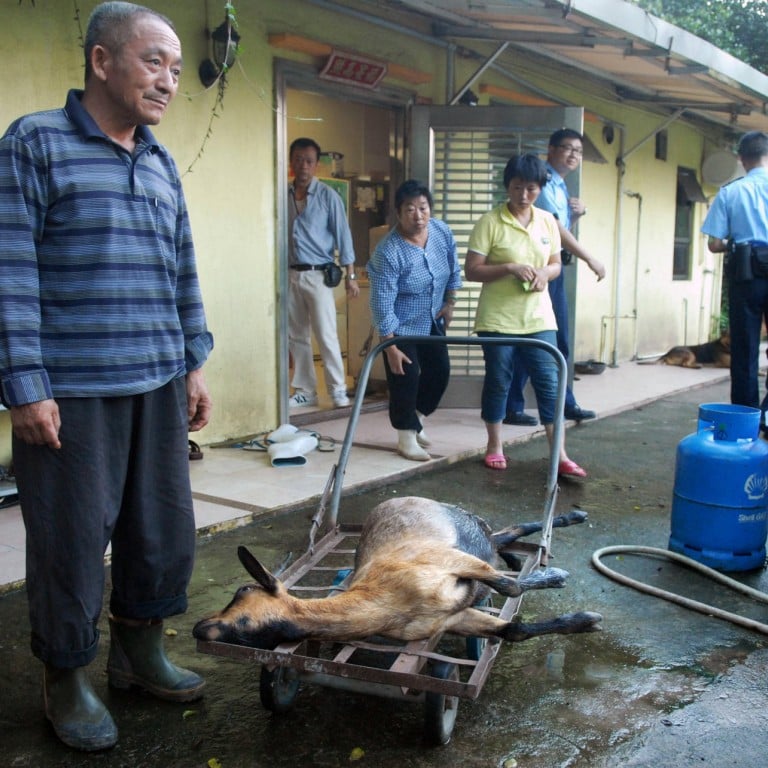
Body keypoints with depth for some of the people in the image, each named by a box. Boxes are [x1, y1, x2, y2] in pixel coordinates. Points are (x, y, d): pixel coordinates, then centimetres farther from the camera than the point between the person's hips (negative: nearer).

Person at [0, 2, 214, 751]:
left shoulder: (162, 163, 14)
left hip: (158, 387, 6)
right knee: (72, 541, 5)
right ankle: (66, 680, 26)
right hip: (71, 393, -6)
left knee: (164, 529, 12)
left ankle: (139, 652, 33)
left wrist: (194, 363, 14)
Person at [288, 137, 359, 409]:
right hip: (290, 274, 4)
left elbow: (342, 234, -4)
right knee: (296, 336, 8)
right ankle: (305, 390, 17)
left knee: (326, 335, -6)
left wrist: (350, 275, -8)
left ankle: (338, 389, 5)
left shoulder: (328, 196, -3)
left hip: (318, 274, -4)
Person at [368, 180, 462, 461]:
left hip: (432, 322, 7)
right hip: (401, 327, -6)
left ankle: (416, 419, 31)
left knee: (440, 371, 10)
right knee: (405, 379, -6)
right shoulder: (388, 252, -29)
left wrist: (449, 303, 6)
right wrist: (390, 347, -26)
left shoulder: (442, 231, -12)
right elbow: (382, 303, -27)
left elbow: (453, 270, 6)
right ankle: (407, 437, 11)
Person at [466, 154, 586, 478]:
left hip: (538, 318, 4)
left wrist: (545, 273, -9)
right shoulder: (490, 222, -8)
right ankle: (495, 447, 24)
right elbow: (471, 270, -10)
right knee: (497, 383, 8)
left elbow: (556, 263, 15)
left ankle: (560, 455, 8)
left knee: (549, 384, 2)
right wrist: (510, 267, -22)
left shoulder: (548, 221, 6)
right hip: (498, 319, -3)